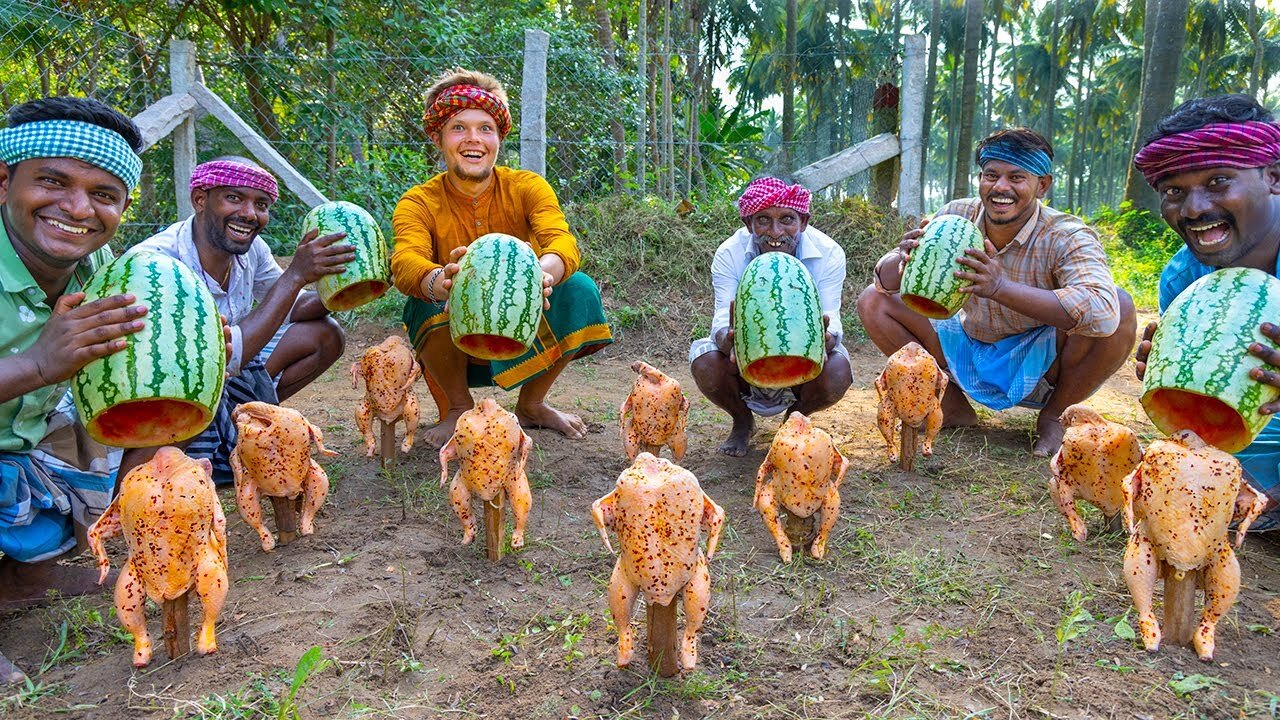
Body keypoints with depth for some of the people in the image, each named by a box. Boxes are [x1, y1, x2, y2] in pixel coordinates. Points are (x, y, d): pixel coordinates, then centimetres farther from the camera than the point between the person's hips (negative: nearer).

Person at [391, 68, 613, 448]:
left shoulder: (527, 187, -9)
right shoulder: (418, 203, -12)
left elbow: (563, 242, -29)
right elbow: (405, 263, -32)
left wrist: (542, 273, -54)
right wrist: (440, 281, -57)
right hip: (457, 349, -1)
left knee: (580, 289, -23)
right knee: (427, 302, -32)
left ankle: (531, 404, 1)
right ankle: (458, 407, -3)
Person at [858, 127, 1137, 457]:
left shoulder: (1067, 237, -22)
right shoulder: (956, 217, -11)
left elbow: (1103, 312, -41)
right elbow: (884, 280, -12)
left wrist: (1002, 287, -53)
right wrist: (903, 260, -38)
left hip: (1035, 367, -3)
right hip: (968, 352, 3)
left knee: (1121, 308, -30)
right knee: (874, 300, -10)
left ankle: (1053, 414, -5)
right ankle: (953, 406, 2)